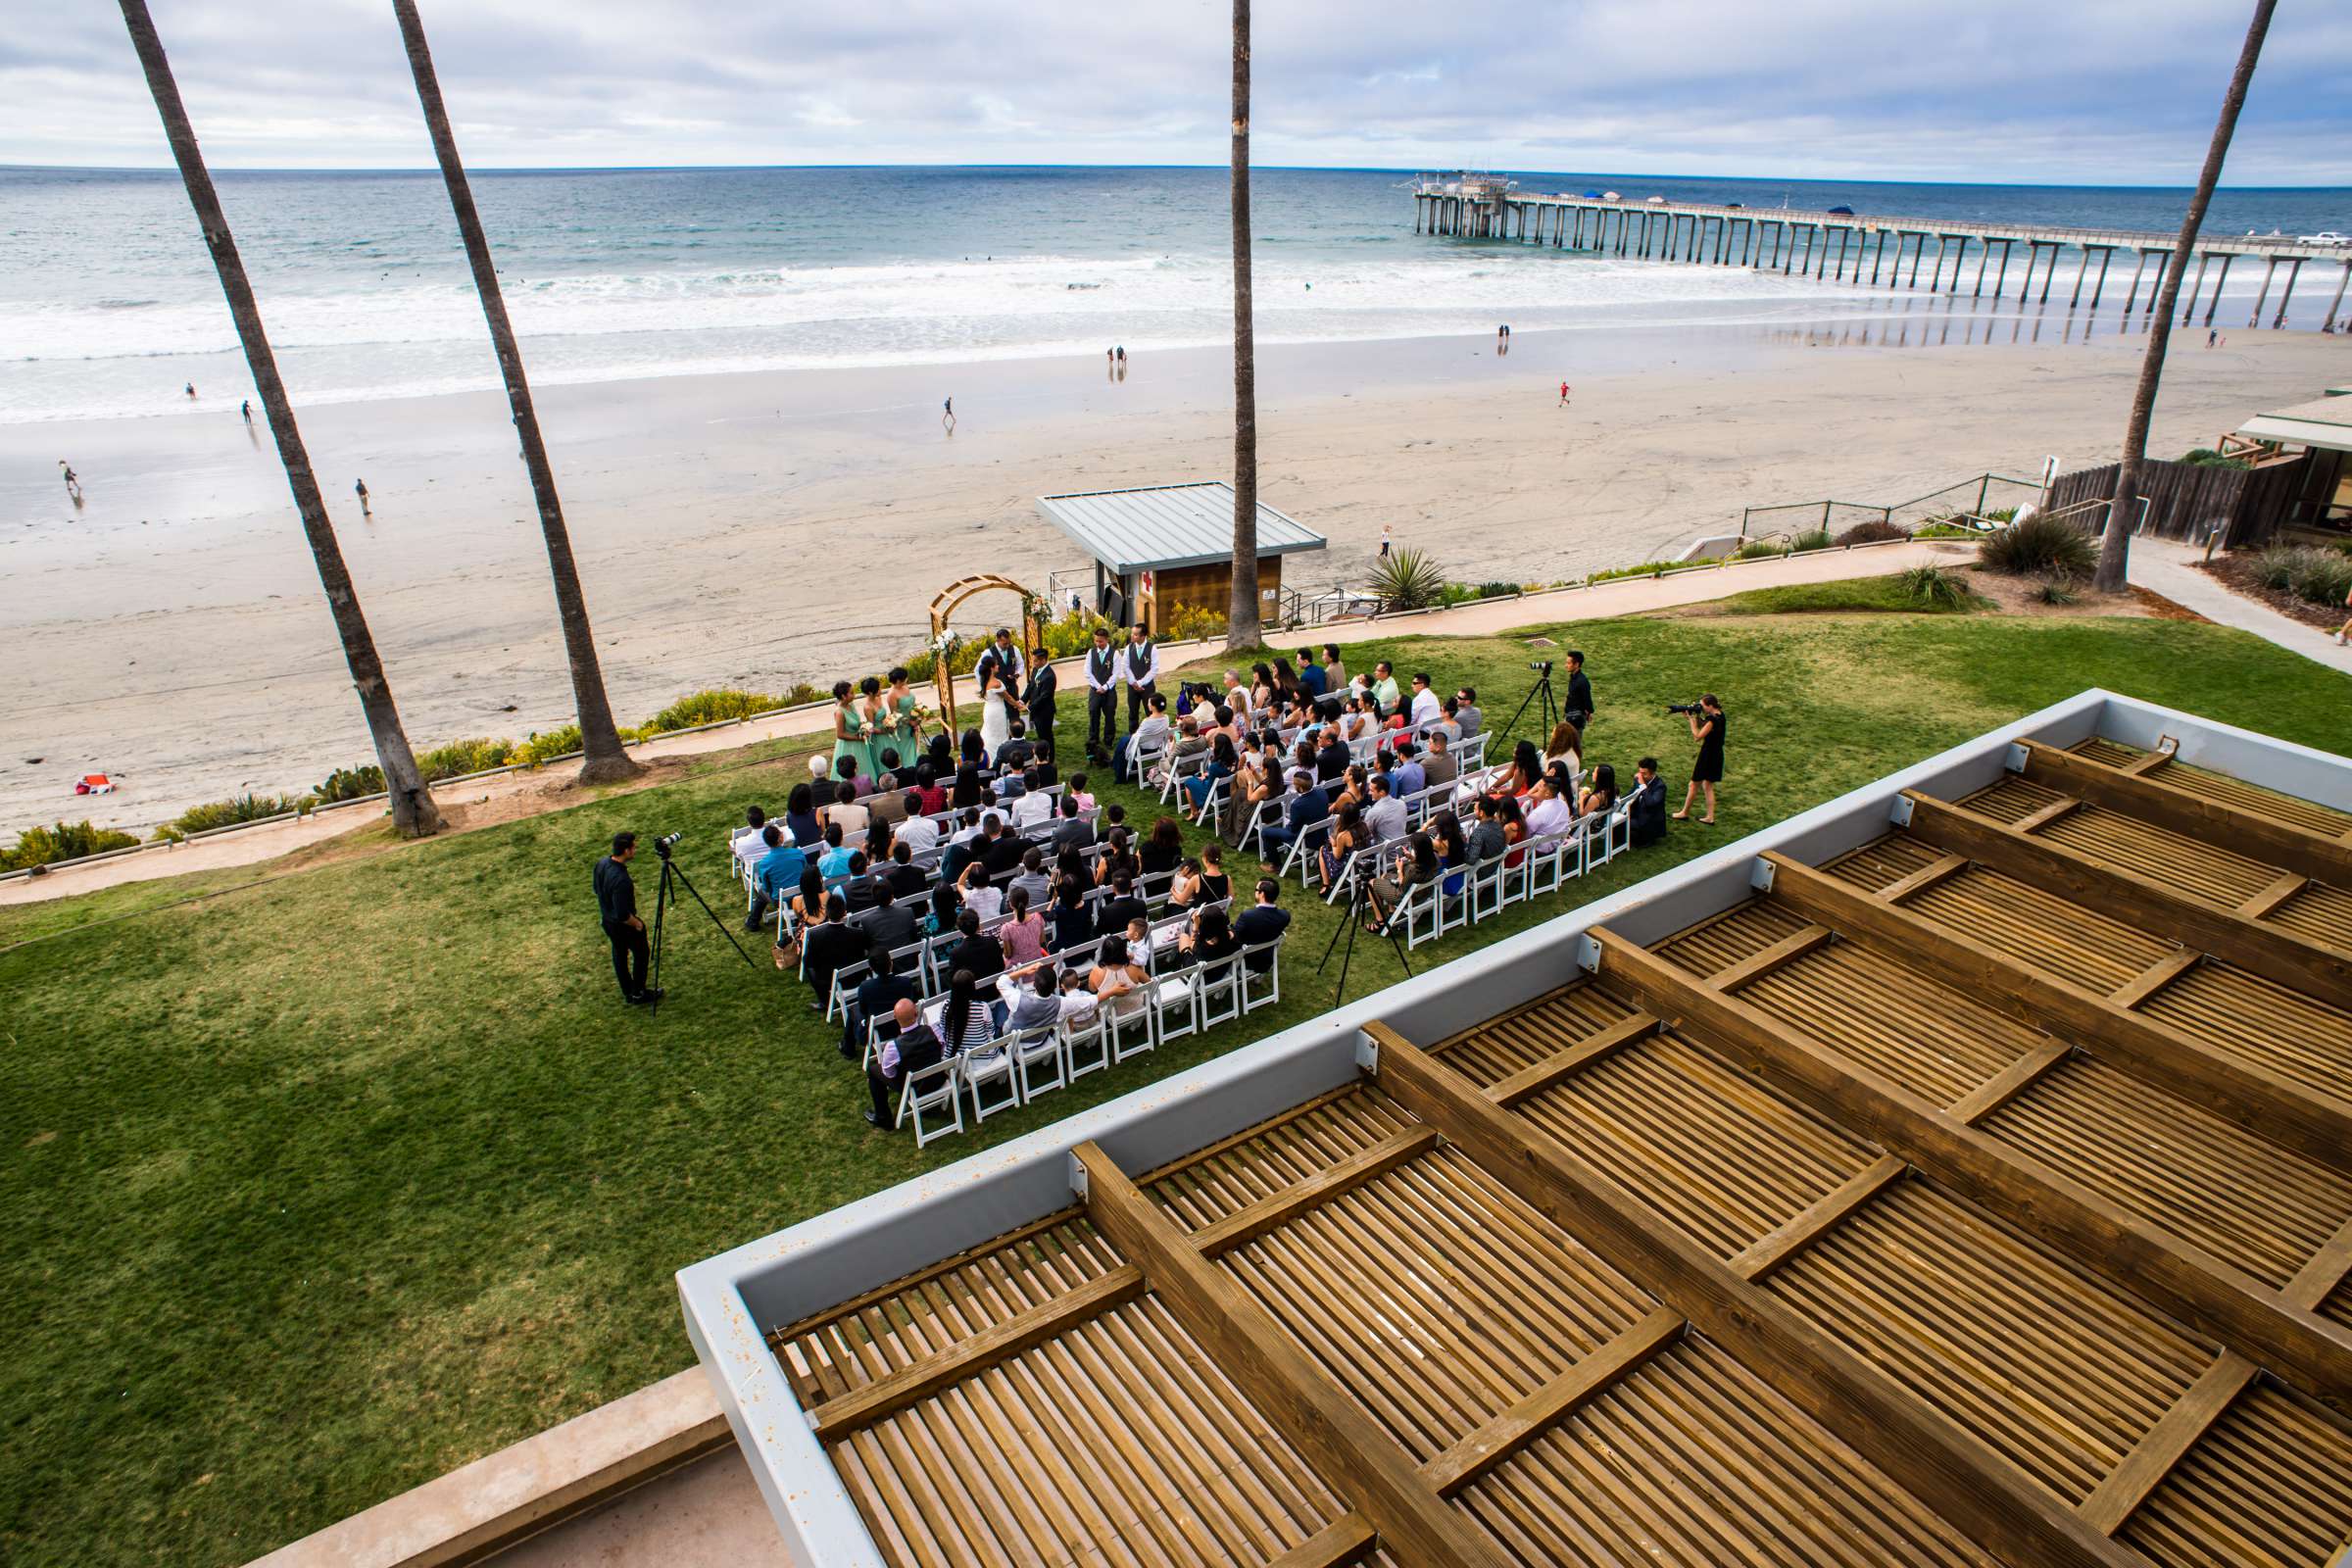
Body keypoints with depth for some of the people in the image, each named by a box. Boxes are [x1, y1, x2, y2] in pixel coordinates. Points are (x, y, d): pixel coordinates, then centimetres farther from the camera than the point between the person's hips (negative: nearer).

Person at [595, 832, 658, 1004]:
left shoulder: (601, 863, -11)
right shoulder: (621, 880, -37)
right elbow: (623, 915, -32)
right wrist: (637, 923, -14)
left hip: (606, 918, 8)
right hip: (623, 924, -8)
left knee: (619, 953, 23)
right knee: (642, 953, 15)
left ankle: (627, 994, 38)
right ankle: (638, 995, 27)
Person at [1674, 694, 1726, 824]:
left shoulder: (1713, 720, -25)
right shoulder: (1719, 715, 3)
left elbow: (1697, 736, -23)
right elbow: (1703, 726, 13)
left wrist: (1691, 719, -18)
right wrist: (1697, 716, -3)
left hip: (1708, 756, -9)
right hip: (1716, 755, 9)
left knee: (1694, 785, 7)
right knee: (1708, 786, 17)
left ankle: (1685, 813, 21)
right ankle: (1710, 817, 21)